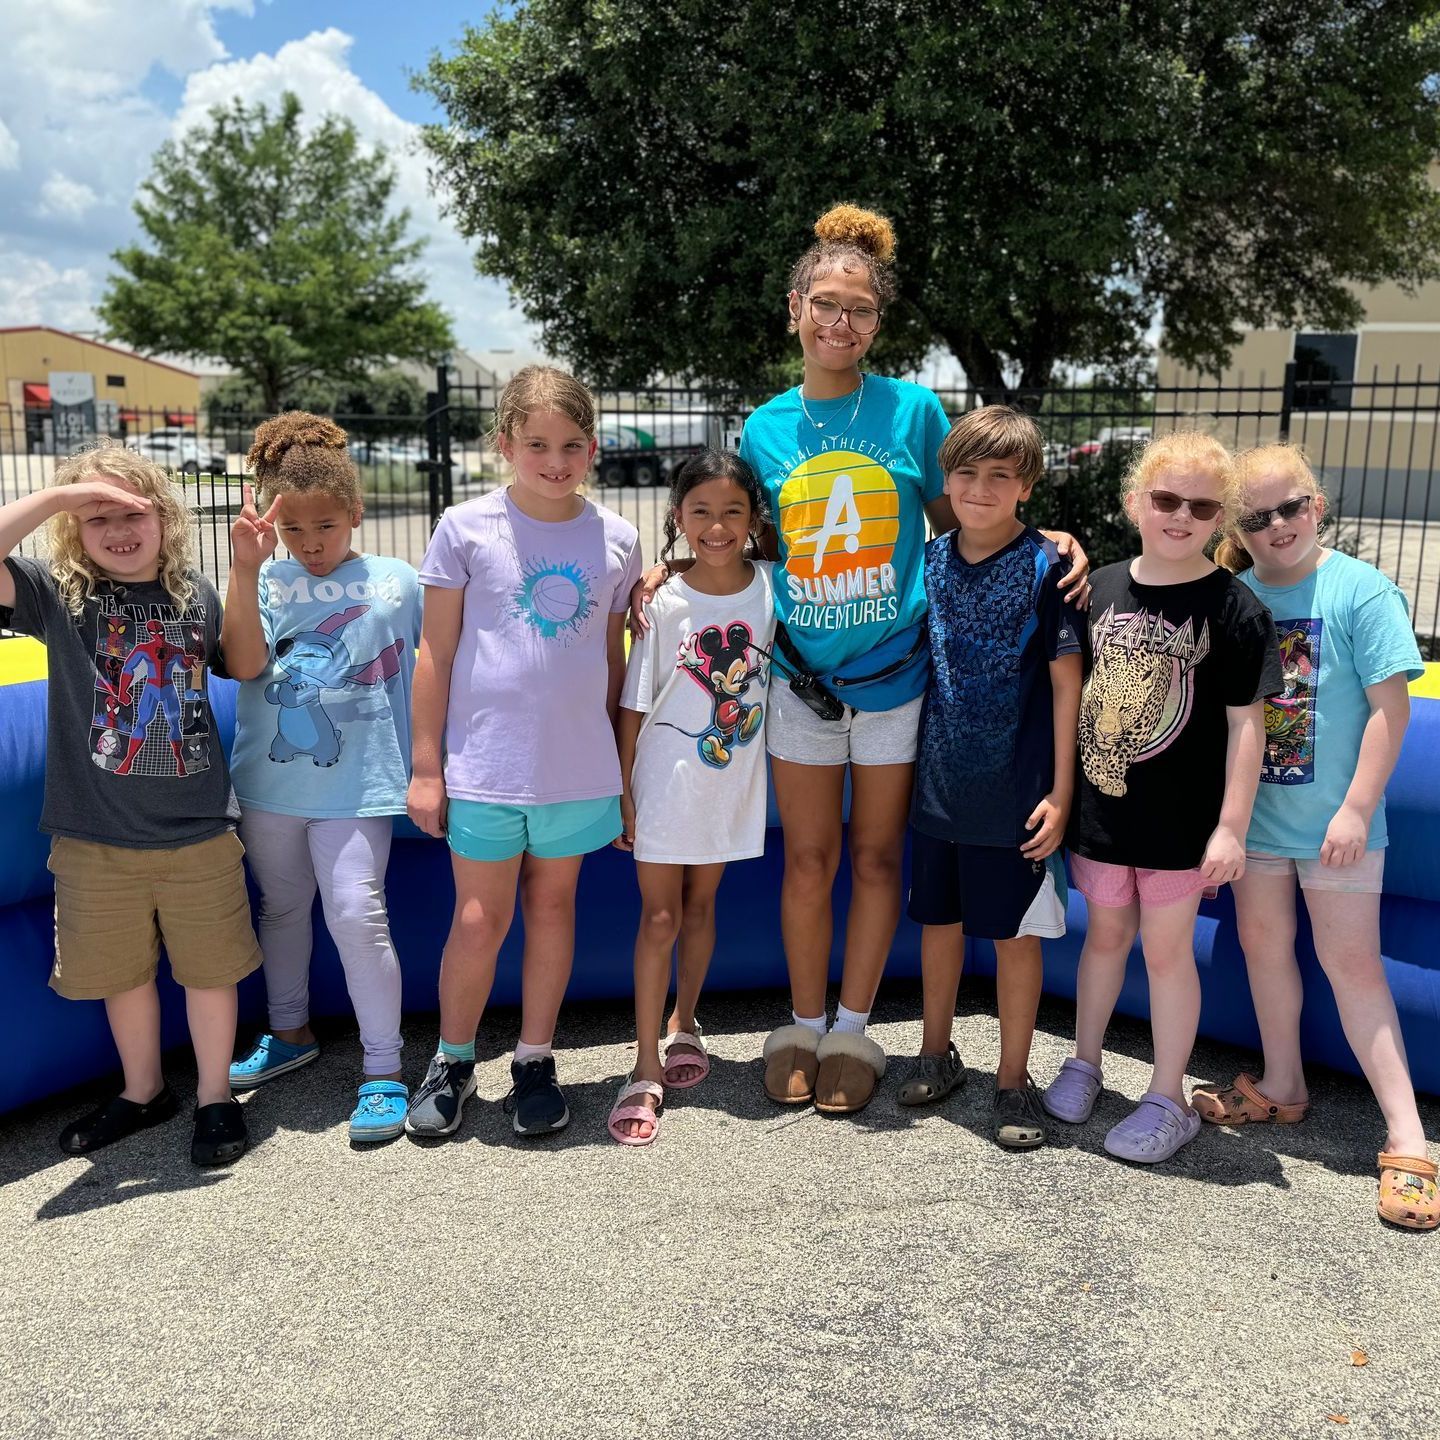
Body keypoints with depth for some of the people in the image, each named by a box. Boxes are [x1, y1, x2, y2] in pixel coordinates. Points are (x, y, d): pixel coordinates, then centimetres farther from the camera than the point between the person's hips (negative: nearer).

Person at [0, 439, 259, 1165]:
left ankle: (215, 1096, 29)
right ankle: (143, 1091, 38)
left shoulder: (196, 593, 0)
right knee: (121, 971, 17)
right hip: (97, 838, 0)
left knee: (209, 968, 10)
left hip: (199, 832, 0)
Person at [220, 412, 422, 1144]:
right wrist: (245, 570, -23)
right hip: (270, 781, 4)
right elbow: (246, 662, -15)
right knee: (281, 907, 19)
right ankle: (290, 1032, 41)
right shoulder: (267, 580, -1)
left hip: (355, 784, -3)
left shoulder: (397, 581, -2)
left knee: (356, 915, -11)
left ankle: (383, 1069, 3)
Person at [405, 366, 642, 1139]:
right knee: (480, 919, 5)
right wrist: (425, 766, -2)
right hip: (485, 765, -2)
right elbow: (436, 653, -2)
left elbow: (613, 658, 9)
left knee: (552, 907, 14)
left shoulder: (616, 540, 1)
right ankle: (452, 1061, 27)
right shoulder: (467, 528, -5)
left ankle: (535, 1061, 30)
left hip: (578, 766, 2)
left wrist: (619, 765, 10)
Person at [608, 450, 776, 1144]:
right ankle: (647, 1068, 9)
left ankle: (683, 1023, 36)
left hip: (733, 778, 2)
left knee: (700, 905, 16)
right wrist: (621, 790, -5)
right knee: (660, 915, 1)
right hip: (666, 777, -2)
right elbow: (634, 705, -5)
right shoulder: (665, 604, -10)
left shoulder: (773, 586, -4)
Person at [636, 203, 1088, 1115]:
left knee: (876, 858, 10)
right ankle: (804, 1026, 28)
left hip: (896, 674, -1)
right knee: (810, 858, 10)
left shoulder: (913, 410, -3)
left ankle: (854, 1030, 26)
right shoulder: (765, 428, 2)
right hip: (802, 679, 1)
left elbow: (958, 524, 5)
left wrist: (1050, 541, -9)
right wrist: (674, 571, 0)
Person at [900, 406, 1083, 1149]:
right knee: (938, 919, 16)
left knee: (1015, 932, 7)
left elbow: (1065, 682, -8)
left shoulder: (1045, 566, -9)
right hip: (938, 781, 4)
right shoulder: (927, 559, 3)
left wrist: (1061, 792, -12)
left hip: (1013, 791, -4)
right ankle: (937, 1054, 34)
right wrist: (906, 758, 9)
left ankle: (1013, 1081, 22)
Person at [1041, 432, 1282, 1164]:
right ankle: (1083, 1064, 36)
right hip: (1100, 805, 3)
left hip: (1180, 818, -3)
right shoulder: (1101, 587, 0)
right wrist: (1060, 787, 9)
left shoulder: (1235, 608, -10)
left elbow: (1245, 723, -10)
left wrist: (1232, 826, -13)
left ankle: (1168, 1100, 23)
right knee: (1106, 933, 18)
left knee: (1167, 948, 7)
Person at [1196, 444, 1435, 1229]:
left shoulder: (1361, 590, -11)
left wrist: (1356, 808, -15)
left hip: (1332, 818, -5)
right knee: (1262, 943, 15)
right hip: (1252, 809, 5)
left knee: (1351, 963, -2)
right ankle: (1282, 1086, 35)